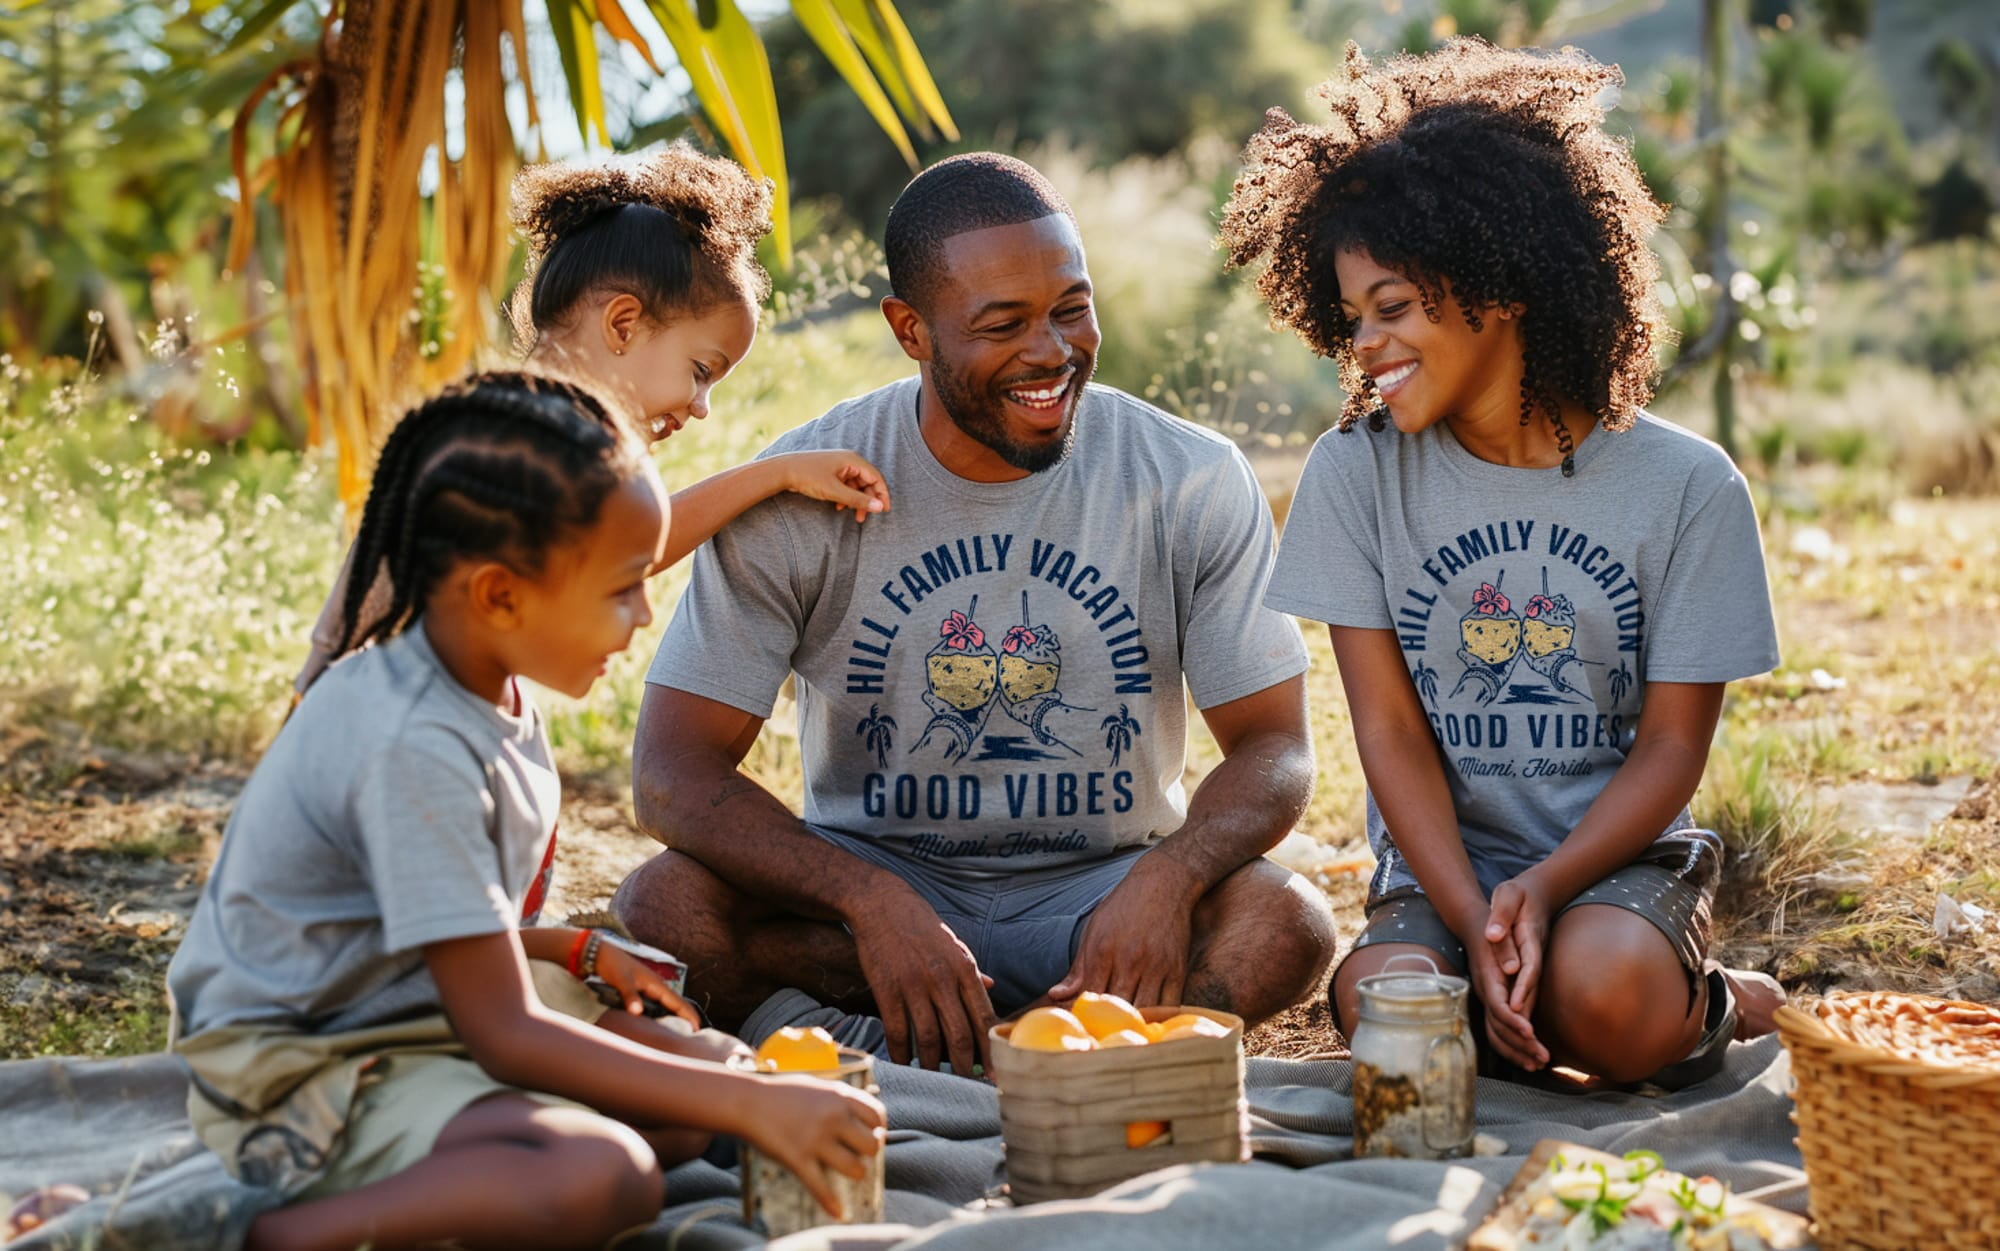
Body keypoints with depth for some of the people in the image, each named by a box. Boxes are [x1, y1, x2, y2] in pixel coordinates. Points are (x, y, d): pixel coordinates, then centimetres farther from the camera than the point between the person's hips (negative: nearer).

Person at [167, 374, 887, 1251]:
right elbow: (506, 1036, -26)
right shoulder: (417, 751, -26)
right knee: (603, 1178, -31)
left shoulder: (488, 687, 2)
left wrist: (580, 953, 2)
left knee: (691, 1097, 2)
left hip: (422, 1007, 10)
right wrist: (751, 1104, -27)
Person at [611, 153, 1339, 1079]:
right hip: (876, 879, 0)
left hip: (1101, 892, 1)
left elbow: (1274, 747, -5)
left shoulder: (1195, 483, -6)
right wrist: (873, 900, -31)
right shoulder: (801, 492, -9)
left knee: (1284, 924, -29)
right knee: (663, 907, -28)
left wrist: (1168, 876, -29)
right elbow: (674, 773, -13)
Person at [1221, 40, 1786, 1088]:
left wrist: (1544, 886, -21)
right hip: (1439, 862, 1)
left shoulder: (1686, 485, -5)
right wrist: (1474, 923, -18)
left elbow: (1673, 744, -4)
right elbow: (1391, 733, -4)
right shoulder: (1354, 474, -2)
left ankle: (1719, 1004, 2)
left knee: (1604, 995, -32)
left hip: (1618, 852, -1)